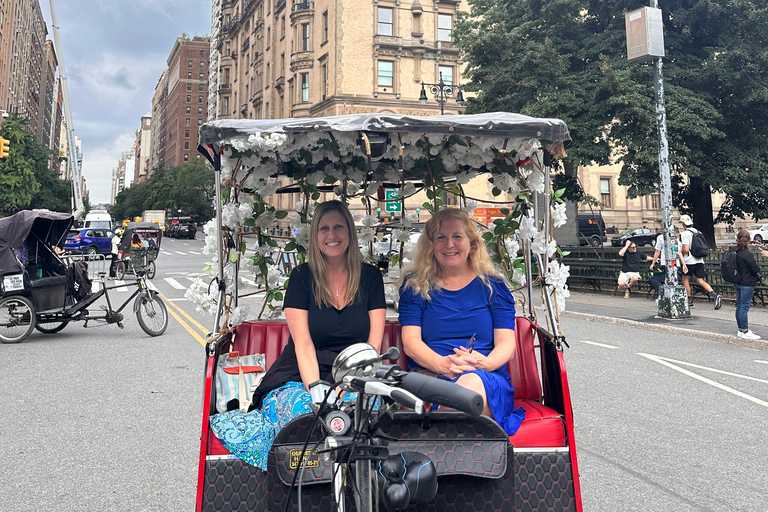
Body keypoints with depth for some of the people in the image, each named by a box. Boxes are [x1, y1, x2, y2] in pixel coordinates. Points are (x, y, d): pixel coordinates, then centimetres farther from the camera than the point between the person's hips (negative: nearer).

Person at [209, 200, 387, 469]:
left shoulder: (370, 276, 8)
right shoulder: (302, 276, 4)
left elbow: (373, 344, 2)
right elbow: (303, 344, -6)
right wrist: (316, 389, -23)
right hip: (299, 378, -2)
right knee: (301, 410, -38)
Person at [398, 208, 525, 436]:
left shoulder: (492, 285, 15)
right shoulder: (415, 285, 15)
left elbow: (507, 342, 6)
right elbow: (410, 340, 3)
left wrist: (483, 363, -18)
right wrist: (443, 364, -18)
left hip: (488, 383, 1)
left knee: (471, 382, -37)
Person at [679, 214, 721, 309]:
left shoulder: (685, 234, -11)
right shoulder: (698, 232, 13)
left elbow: (686, 249, -18)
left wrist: (680, 253, 1)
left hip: (689, 261, -7)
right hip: (699, 260, 7)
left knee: (685, 280, 9)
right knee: (700, 281, 7)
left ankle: (689, 301, 13)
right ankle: (714, 295, -12)